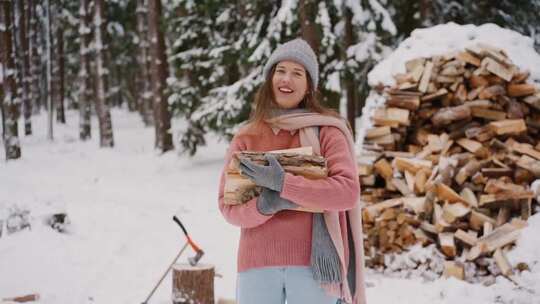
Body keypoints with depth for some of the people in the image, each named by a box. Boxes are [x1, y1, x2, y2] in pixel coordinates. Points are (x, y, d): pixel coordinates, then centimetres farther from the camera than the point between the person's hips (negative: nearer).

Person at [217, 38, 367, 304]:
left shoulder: (326, 131, 2)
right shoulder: (246, 137, 8)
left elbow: (348, 191, -11)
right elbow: (228, 205, 3)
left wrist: (282, 184, -17)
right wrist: (266, 205, -18)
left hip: (313, 262, -2)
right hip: (258, 264, 2)